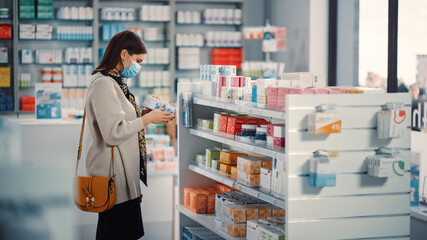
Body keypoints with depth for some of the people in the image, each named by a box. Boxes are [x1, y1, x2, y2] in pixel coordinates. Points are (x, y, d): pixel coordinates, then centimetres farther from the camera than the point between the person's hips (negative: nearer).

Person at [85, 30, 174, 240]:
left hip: (123, 172, 10)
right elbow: (113, 133, -23)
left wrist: (142, 113, 11)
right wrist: (147, 119, -14)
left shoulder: (114, 82, 15)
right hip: (113, 174, -10)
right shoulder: (103, 84, -17)